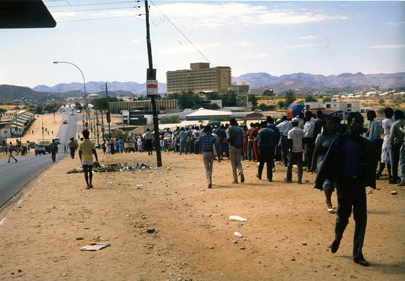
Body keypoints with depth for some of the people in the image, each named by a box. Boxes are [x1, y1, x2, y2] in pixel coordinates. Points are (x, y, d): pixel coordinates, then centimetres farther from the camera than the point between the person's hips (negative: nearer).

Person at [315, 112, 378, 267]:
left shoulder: (364, 144, 4)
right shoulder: (340, 142, -5)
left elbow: (372, 164, 8)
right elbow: (329, 161, -5)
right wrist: (319, 181, -7)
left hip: (359, 183, 3)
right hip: (344, 183, -3)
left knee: (361, 218, -1)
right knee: (342, 216, 6)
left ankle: (357, 254, 8)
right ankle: (337, 238, 39)